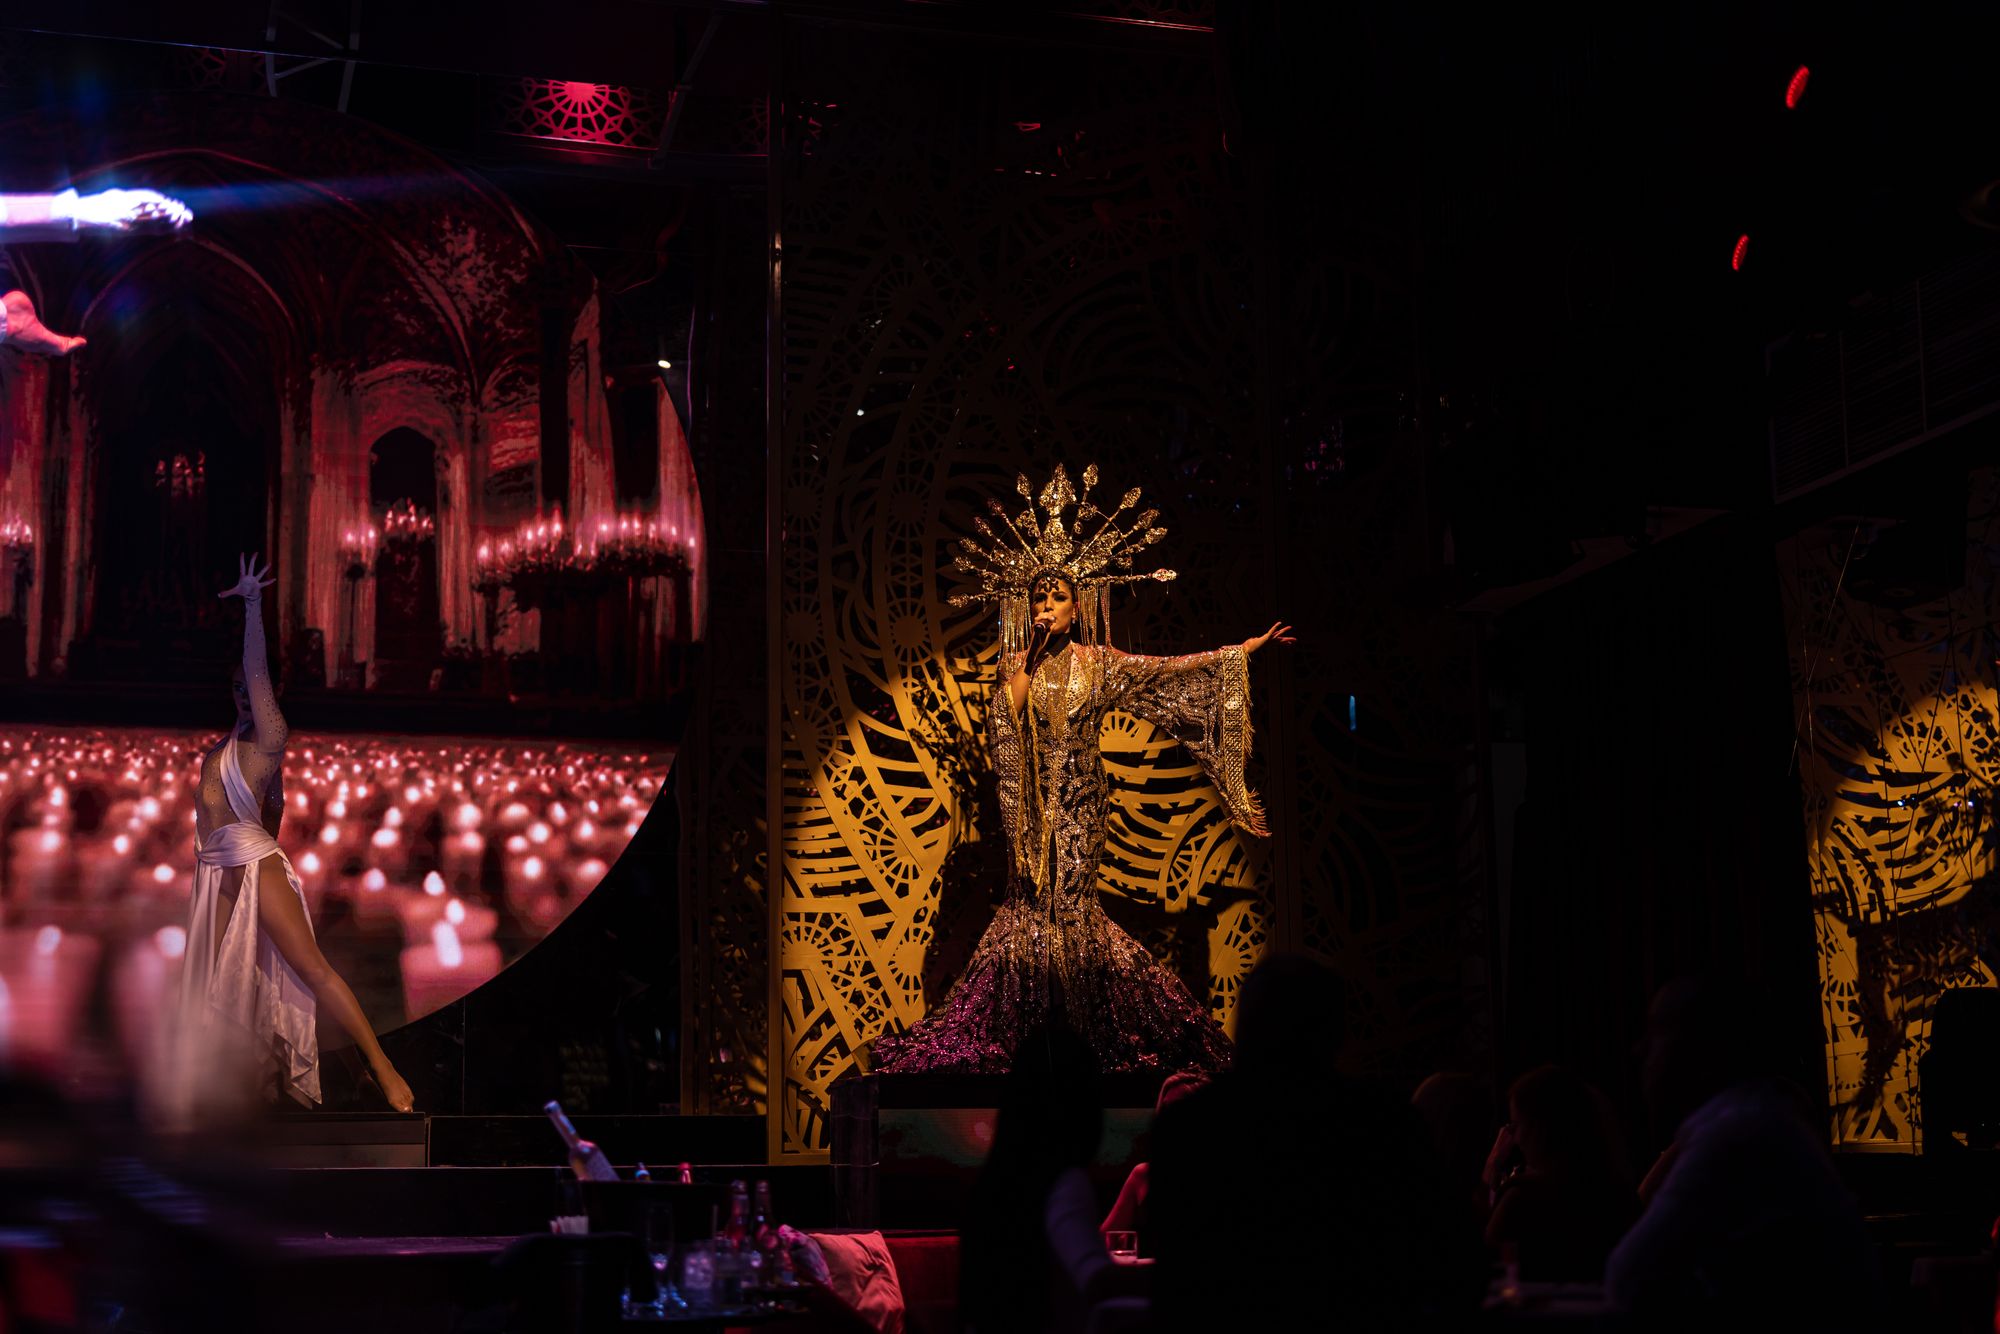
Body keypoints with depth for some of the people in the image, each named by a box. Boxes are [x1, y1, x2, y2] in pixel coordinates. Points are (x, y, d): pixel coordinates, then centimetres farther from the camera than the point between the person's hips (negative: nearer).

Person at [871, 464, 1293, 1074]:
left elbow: (1176, 669, 0)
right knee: (1031, 902, 1)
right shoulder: (1020, 664, 3)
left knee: (1068, 904, -3)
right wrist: (1024, 670, -14)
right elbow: (999, 728, -9)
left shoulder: (1100, 663, 0)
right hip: (1032, 802, 1)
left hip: (1080, 799, -1)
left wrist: (1249, 647, -2)